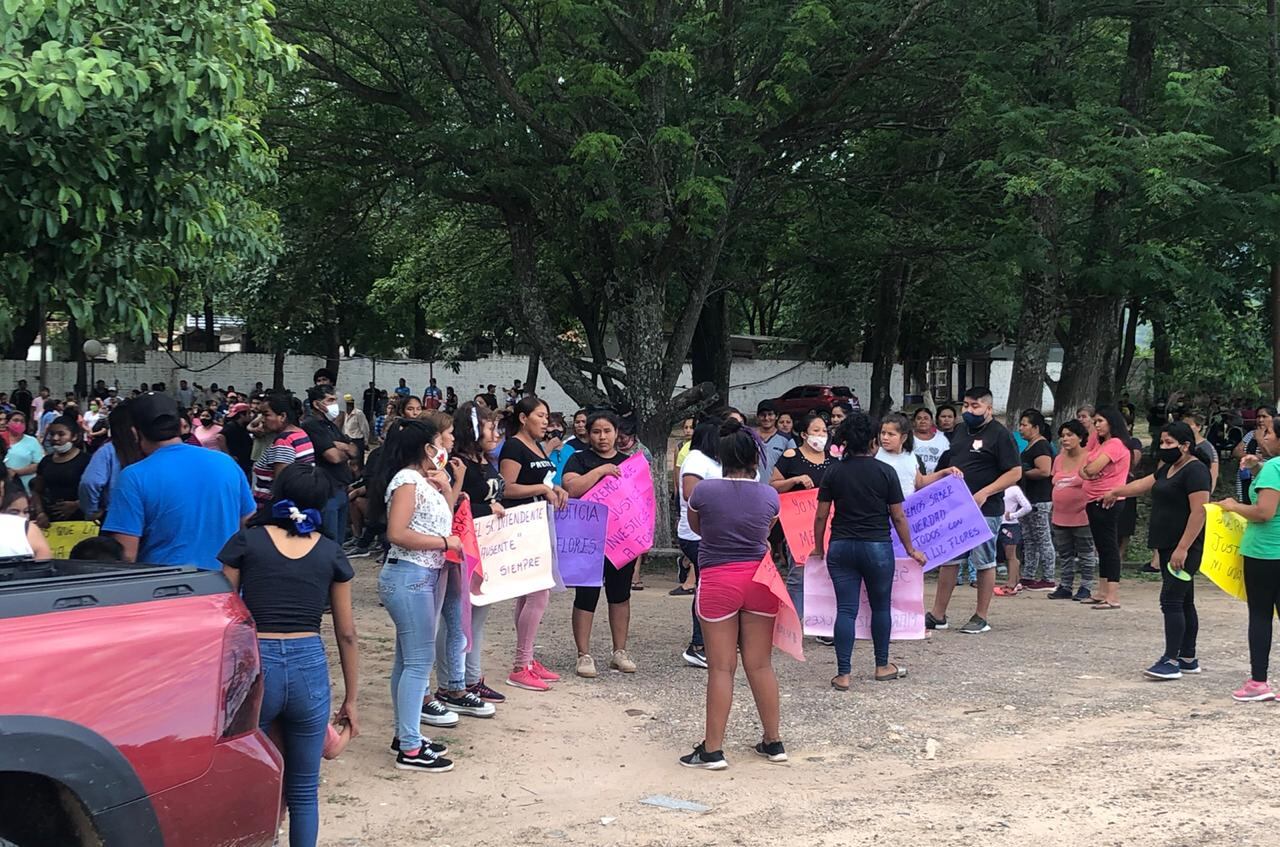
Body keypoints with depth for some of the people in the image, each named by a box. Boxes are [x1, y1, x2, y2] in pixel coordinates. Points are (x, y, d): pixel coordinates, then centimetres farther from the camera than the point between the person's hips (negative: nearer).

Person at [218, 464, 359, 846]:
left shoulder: (246, 542, 3)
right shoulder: (330, 553, 7)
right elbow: (347, 634, 9)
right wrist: (350, 700, 16)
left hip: (254, 663, -1)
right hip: (310, 666, 2)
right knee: (304, 791, 13)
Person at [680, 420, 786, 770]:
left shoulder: (704, 491, -8)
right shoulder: (769, 496, -2)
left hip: (717, 580, -2)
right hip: (759, 578, 2)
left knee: (721, 667, 2)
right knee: (760, 664, 12)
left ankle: (713, 750, 5)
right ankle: (773, 742, 21)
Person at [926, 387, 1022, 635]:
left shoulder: (999, 434, -8)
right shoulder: (961, 430, 14)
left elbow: (1015, 472, -12)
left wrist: (984, 493, -19)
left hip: (985, 511, -7)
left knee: (984, 563, 2)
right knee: (948, 560, 9)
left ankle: (981, 618, 10)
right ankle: (938, 615, 15)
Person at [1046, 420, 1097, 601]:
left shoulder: (1089, 458, -11)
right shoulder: (1059, 459, 11)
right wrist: (1053, 509, 16)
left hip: (1082, 516, -7)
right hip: (1060, 516, 7)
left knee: (1086, 554, 3)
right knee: (1064, 554, 12)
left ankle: (1086, 587, 11)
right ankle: (1065, 586, 20)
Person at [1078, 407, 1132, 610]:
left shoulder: (1116, 444, -13)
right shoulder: (1100, 443, 17)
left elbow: (1092, 468, -21)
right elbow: (1085, 470, 13)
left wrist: (1087, 470, 1)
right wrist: (1085, 471, -9)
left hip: (1107, 501, -10)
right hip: (1094, 500, 10)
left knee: (1109, 547, -10)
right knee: (1102, 547, 13)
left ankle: (1113, 597, -10)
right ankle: (1102, 593, 19)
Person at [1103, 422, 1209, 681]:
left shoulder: (1195, 471, -15)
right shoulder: (1168, 468, 15)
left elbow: (1199, 512, -21)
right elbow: (1147, 483, 33)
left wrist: (1182, 548, -25)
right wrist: (1117, 492, 38)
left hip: (1183, 548, -10)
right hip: (1168, 546, 10)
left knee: (1171, 601, -12)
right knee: (1184, 602, 12)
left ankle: (1170, 661, -11)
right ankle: (1188, 659, 18)